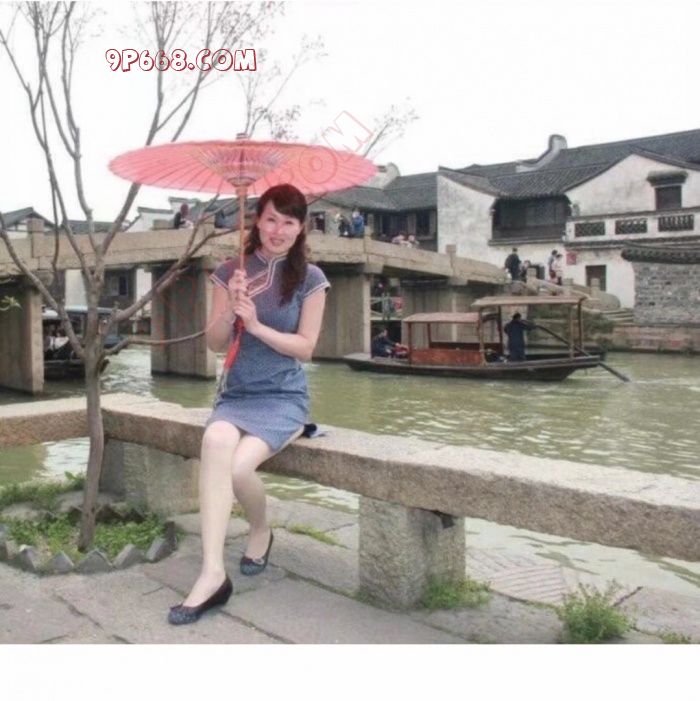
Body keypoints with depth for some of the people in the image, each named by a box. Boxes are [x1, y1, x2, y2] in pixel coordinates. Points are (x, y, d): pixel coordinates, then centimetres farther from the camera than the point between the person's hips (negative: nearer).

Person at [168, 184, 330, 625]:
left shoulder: (309, 278, -1)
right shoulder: (232, 272, 5)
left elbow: (305, 348, -4)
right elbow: (215, 343, 3)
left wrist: (256, 324, -16)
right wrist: (231, 307, -16)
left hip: (284, 397, -2)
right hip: (236, 394, 2)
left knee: (239, 466, -28)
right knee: (216, 440, -33)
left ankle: (261, 531, 7)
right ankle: (213, 572, -31)